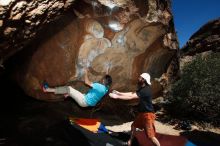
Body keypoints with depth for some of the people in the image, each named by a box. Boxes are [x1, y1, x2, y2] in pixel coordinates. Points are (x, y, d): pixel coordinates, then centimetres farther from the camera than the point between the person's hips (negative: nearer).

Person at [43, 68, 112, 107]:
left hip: (84, 101, -8)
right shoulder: (105, 89, 0)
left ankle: (48, 89, 2)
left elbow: (87, 82, -22)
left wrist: (86, 73, -9)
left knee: (68, 88, -6)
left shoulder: (100, 86, -24)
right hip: (89, 103, 9)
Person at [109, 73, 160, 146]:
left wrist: (117, 97, -25)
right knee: (133, 125, 23)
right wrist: (118, 93, 2)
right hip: (142, 113, 11)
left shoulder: (146, 90, -24)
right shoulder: (142, 89, 9)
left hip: (148, 114, -10)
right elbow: (131, 93, 7)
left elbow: (131, 97, -28)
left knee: (150, 136, -9)